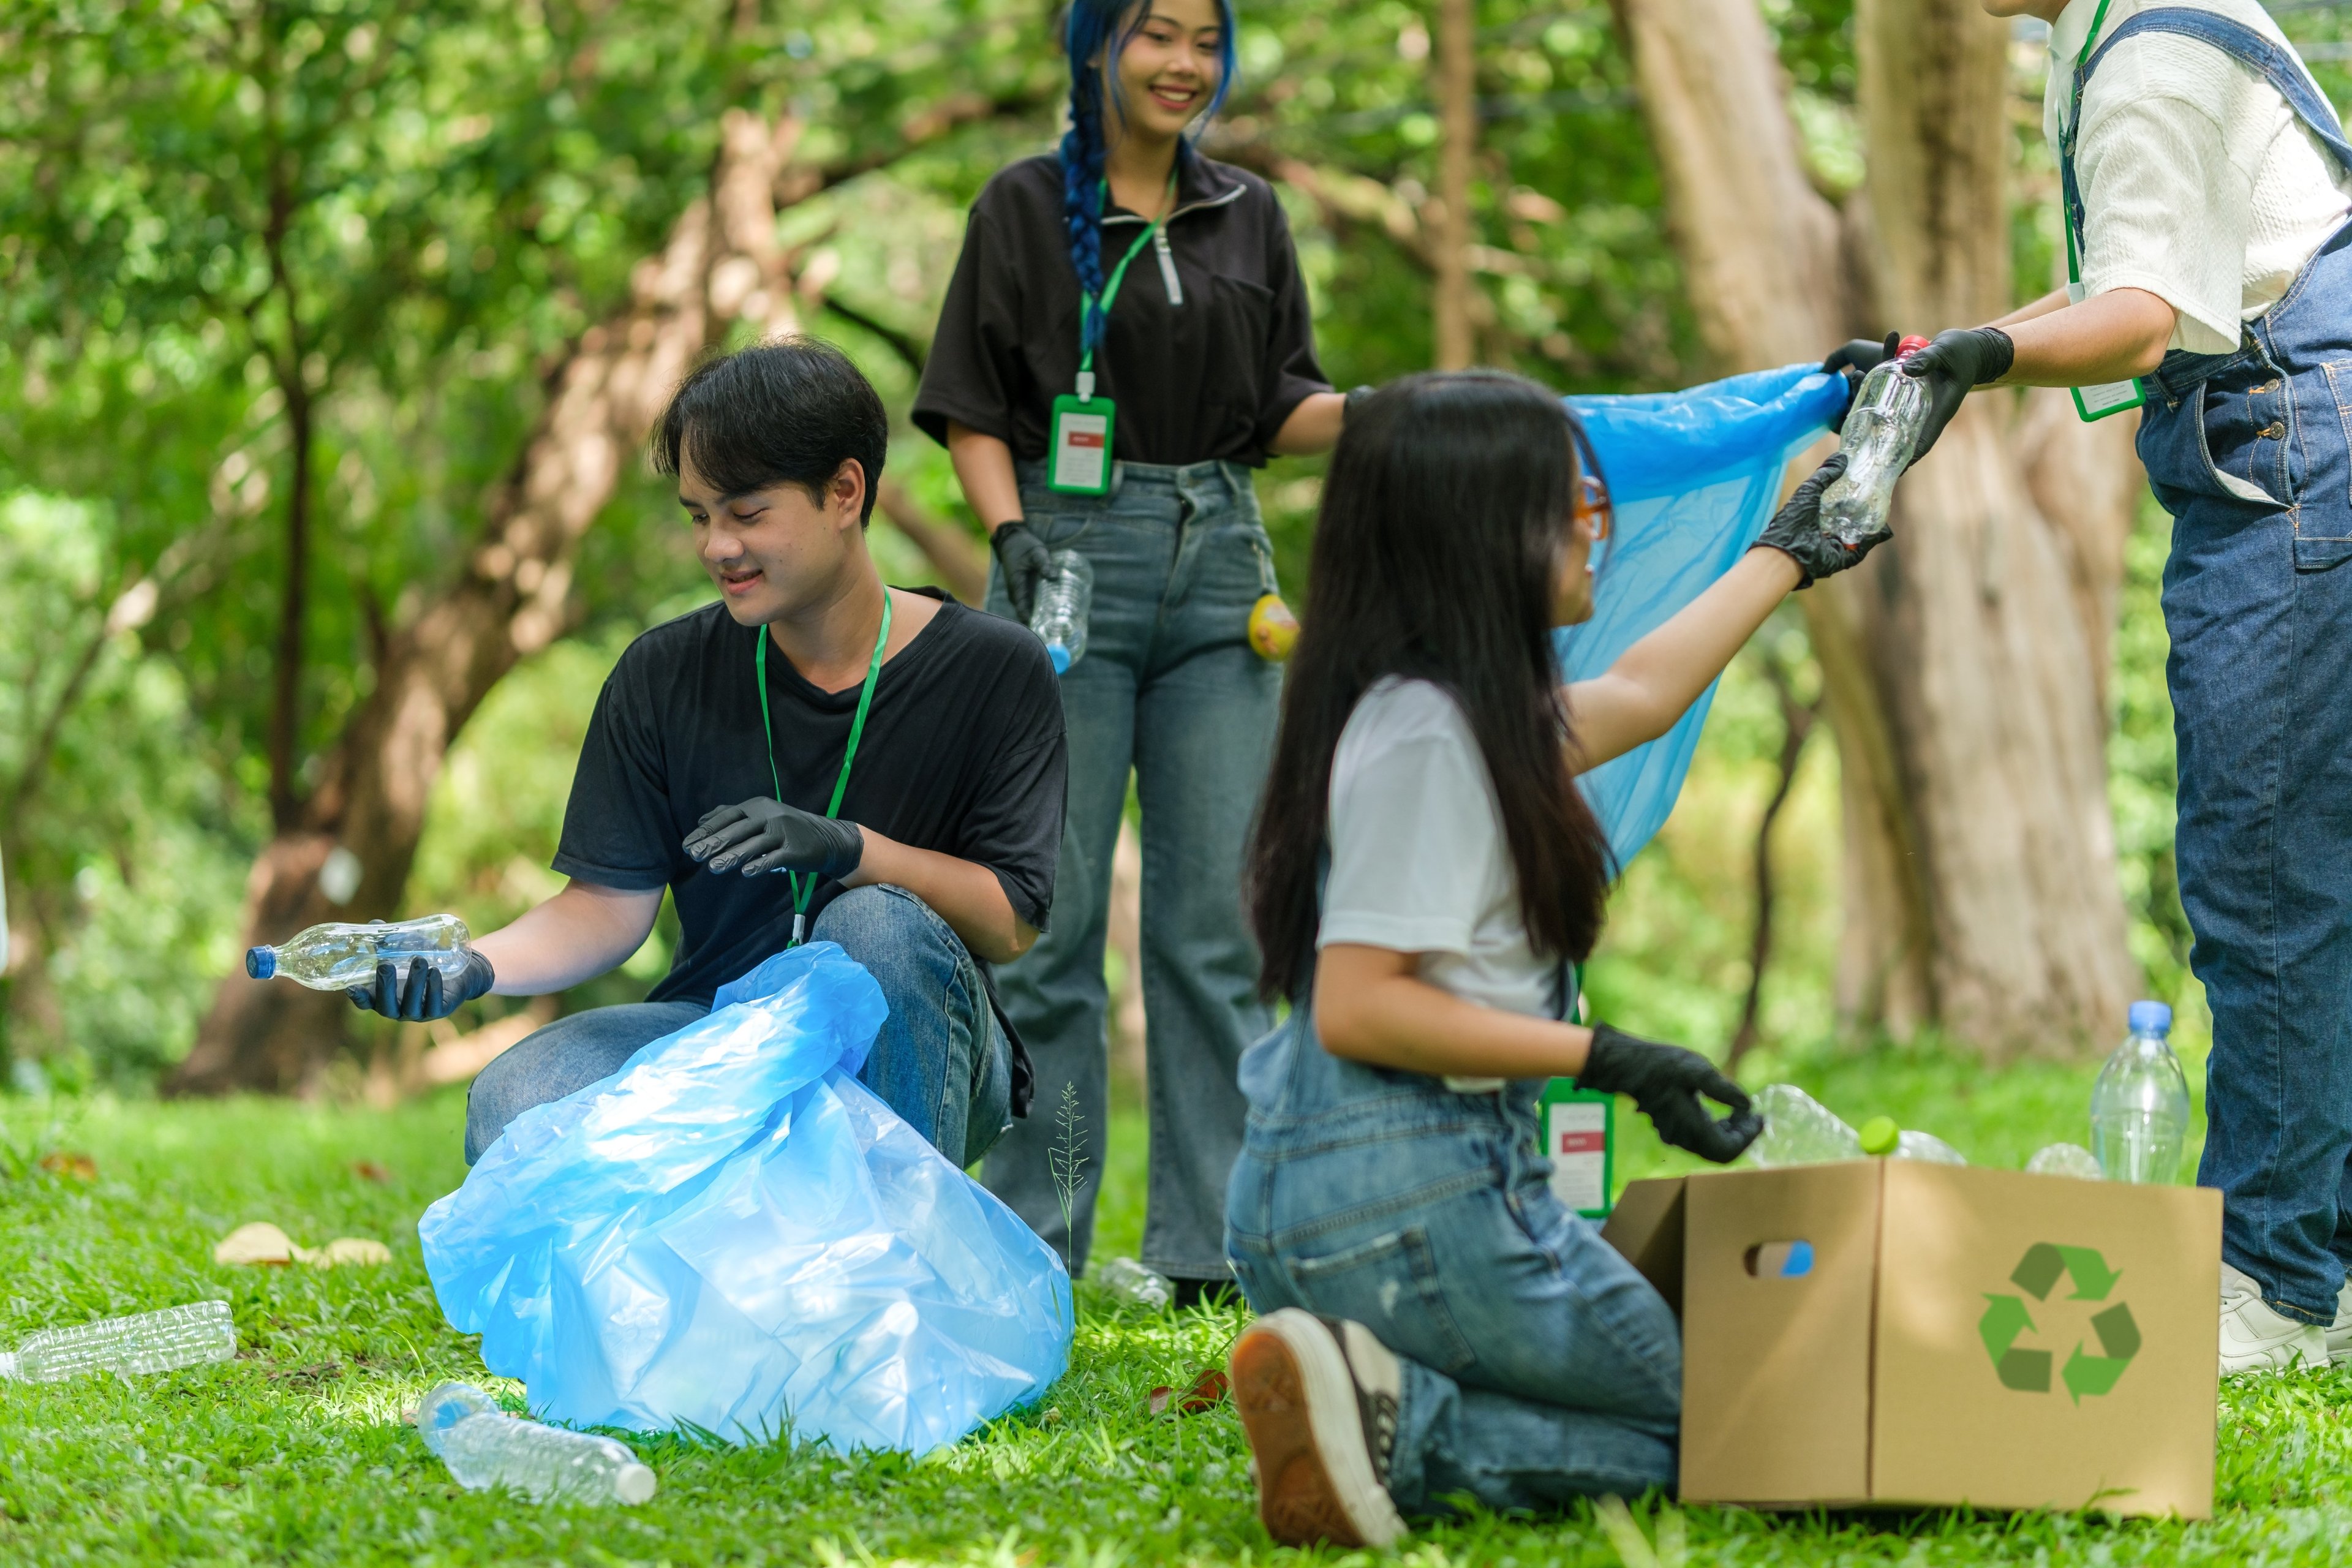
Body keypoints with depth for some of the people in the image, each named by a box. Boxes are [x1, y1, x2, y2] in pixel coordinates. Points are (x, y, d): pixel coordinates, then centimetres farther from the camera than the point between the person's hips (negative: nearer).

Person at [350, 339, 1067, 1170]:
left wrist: (845, 848, -26)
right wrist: (475, 965, -19)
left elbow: (1011, 922, -10)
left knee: (878, 925, -36)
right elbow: (610, 904, 0)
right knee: (512, 1102, -27)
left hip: (911, 1049, -2)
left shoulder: (993, 672, -5)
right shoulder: (665, 675, 3)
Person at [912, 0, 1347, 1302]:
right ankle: (1029, 1245, 4)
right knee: (1053, 915, -3)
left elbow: (1280, 410, 13)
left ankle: (1213, 1243, 6)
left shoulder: (1249, 219, 14)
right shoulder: (1026, 208, 3)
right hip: (1073, 561, -3)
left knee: (1217, 915, 2)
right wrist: (1011, 534, -13)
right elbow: (972, 410, 1)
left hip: (1220, 573, 4)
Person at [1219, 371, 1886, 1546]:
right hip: (1415, 1203, -10)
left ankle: (1365, 1395, -10)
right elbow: (1356, 1008, -19)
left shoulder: (1465, 710, 16)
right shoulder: (1427, 733, -14)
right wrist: (1611, 1062, -16)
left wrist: (1794, 549, 48)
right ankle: (1400, 1425, -17)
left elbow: (1636, 695, 35)